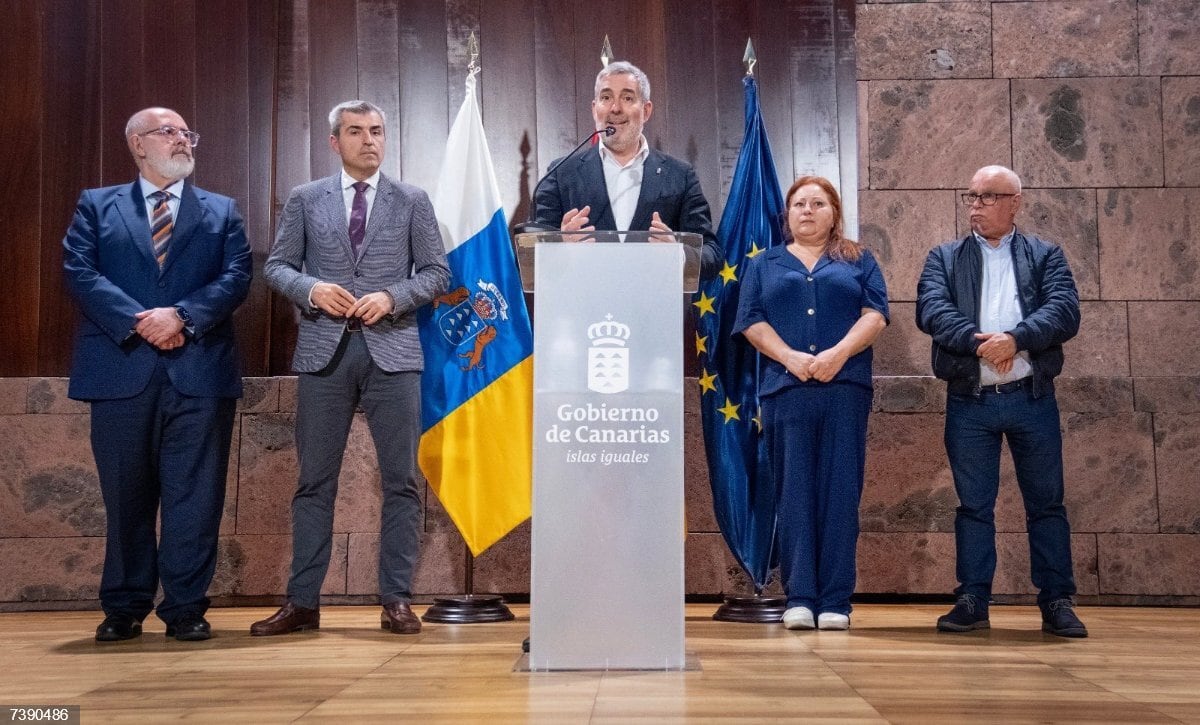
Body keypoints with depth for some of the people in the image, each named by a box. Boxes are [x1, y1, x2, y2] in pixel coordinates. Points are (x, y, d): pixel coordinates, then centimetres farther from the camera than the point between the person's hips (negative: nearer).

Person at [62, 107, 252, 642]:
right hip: (122, 371, 0)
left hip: (199, 372, 0)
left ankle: (185, 607, 8)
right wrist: (139, 321, -14)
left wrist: (182, 315, -14)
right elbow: (79, 272, -1)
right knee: (126, 496, 6)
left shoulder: (221, 211, 15)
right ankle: (124, 608, 17)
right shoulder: (96, 206, 13)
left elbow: (236, 277, 2)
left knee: (194, 496, 0)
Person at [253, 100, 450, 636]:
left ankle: (396, 600, 8)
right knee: (315, 480, 4)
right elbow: (276, 266, 8)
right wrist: (312, 288, -11)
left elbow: (437, 271, 6)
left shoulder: (412, 201, 9)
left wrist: (392, 297, -11)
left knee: (400, 481, 0)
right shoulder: (304, 200, 10)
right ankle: (302, 602, 11)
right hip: (324, 350, 0)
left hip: (392, 350, 0)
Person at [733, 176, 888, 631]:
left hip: (845, 388, 0)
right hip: (784, 389, 1)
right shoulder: (765, 265, 18)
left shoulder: (859, 262, 17)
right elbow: (752, 321, 6)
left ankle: (835, 601, 0)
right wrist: (791, 357, -10)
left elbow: (875, 314, 4)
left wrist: (838, 354, -13)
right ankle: (799, 598, 0)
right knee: (793, 492, -2)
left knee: (840, 492, -3)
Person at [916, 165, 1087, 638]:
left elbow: (1065, 311, -7)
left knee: (1046, 504, 5)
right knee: (973, 505, 5)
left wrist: (1016, 339, -23)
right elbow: (931, 310, -6)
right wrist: (978, 343, -21)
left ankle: (1057, 602, 13)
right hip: (969, 401, 0)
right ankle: (973, 602, 12)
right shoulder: (944, 258, 11)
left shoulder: (1046, 256, 9)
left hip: (1033, 398, 0)